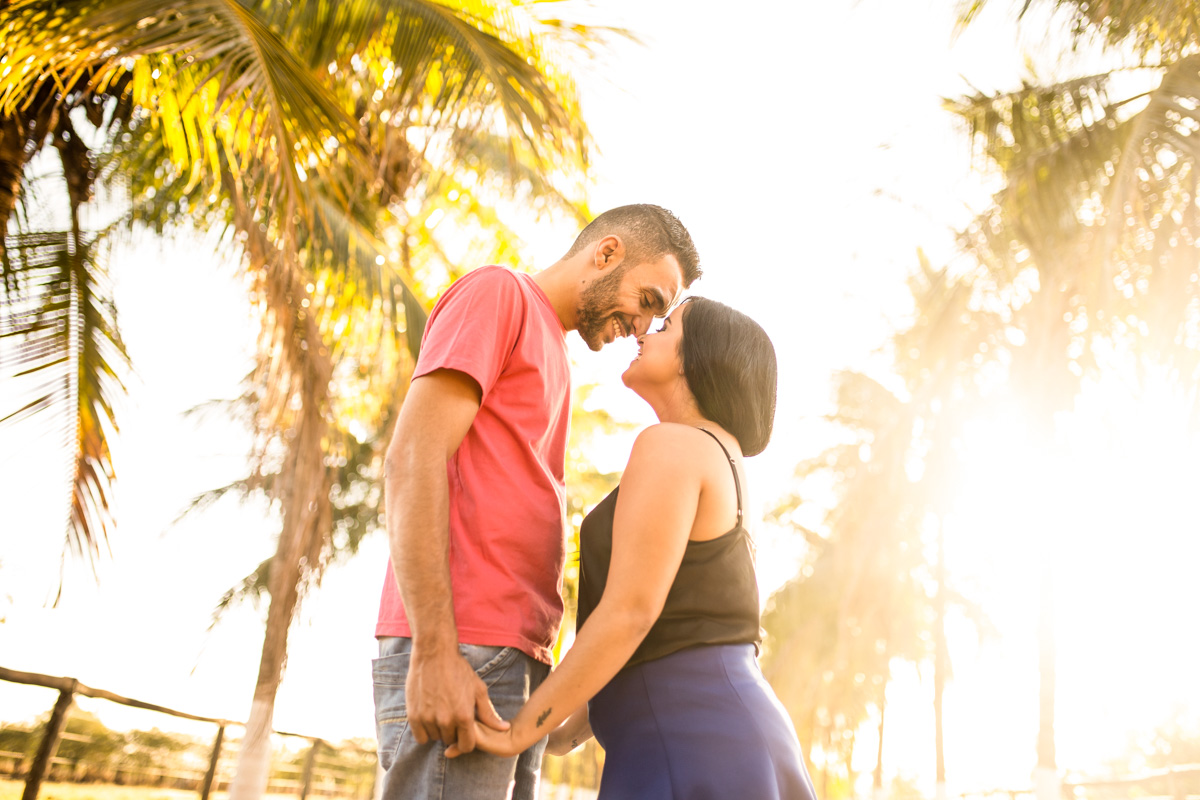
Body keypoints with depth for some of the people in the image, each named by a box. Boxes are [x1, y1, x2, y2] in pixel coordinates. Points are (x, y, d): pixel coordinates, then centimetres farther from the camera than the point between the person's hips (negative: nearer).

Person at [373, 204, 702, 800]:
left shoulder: (550, 352, 27)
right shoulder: (496, 292, 1)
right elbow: (412, 459, -11)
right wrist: (435, 653, -19)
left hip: (517, 662, 9)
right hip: (458, 656, -8)